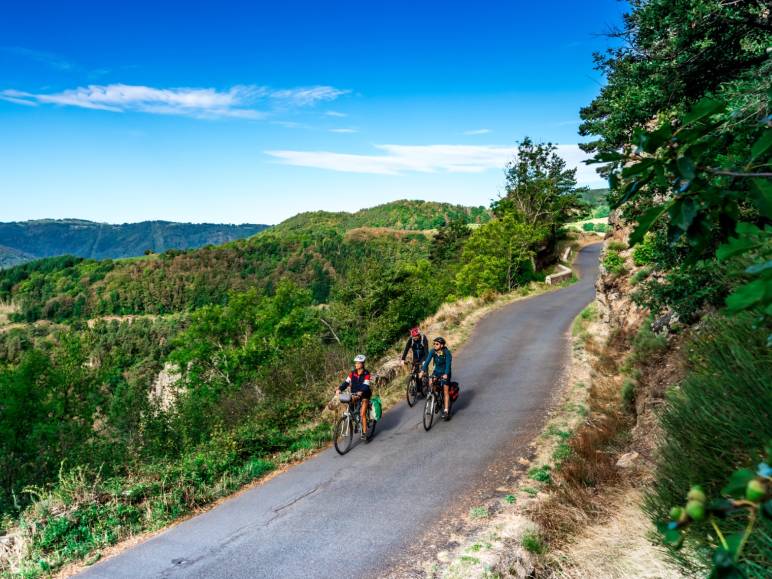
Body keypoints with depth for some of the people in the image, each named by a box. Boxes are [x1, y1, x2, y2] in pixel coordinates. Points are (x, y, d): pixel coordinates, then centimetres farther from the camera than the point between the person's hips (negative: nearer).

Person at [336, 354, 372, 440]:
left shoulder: (366, 374, -13)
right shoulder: (353, 373, 0)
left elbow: (365, 385, -25)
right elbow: (346, 382, -7)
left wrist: (360, 392, -45)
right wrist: (339, 389, -25)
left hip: (364, 395, -4)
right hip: (354, 394, 4)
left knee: (362, 414, -13)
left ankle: (364, 433, -4)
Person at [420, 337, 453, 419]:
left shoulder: (447, 352, -23)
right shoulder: (433, 352, -12)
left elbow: (448, 364, -32)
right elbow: (427, 361, -21)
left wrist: (446, 374, -47)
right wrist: (422, 371, -35)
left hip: (445, 373, -4)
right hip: (437, 371, 4)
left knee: (446, 391, -9)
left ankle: (446, 411, -4)